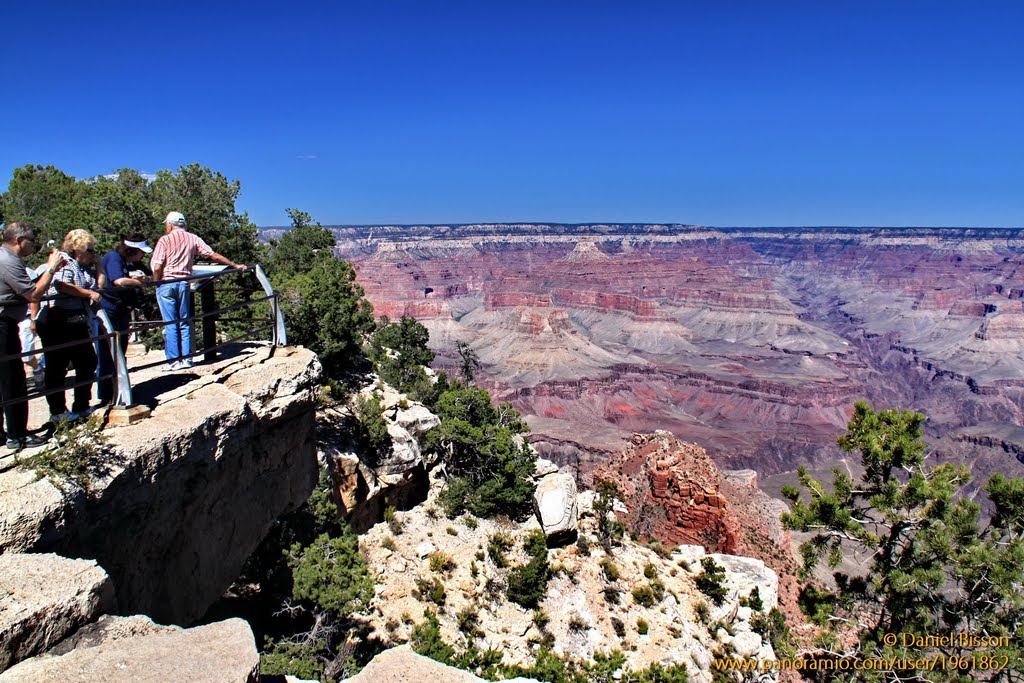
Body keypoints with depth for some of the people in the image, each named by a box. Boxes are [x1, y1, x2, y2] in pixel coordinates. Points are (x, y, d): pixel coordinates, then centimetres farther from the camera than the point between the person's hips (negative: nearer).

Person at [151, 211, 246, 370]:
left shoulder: (164, 240, -2)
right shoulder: (193, 239, 7)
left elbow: (157, 267, -10)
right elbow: (213, 255, 5)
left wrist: (156, 283, 5)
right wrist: (235, 265, 12)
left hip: (166, 284, -3)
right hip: (184, 284, 3)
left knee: (170, 323, 1)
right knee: (185, 323, 11)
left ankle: (173, 360, 1)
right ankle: (186, 358, 11)